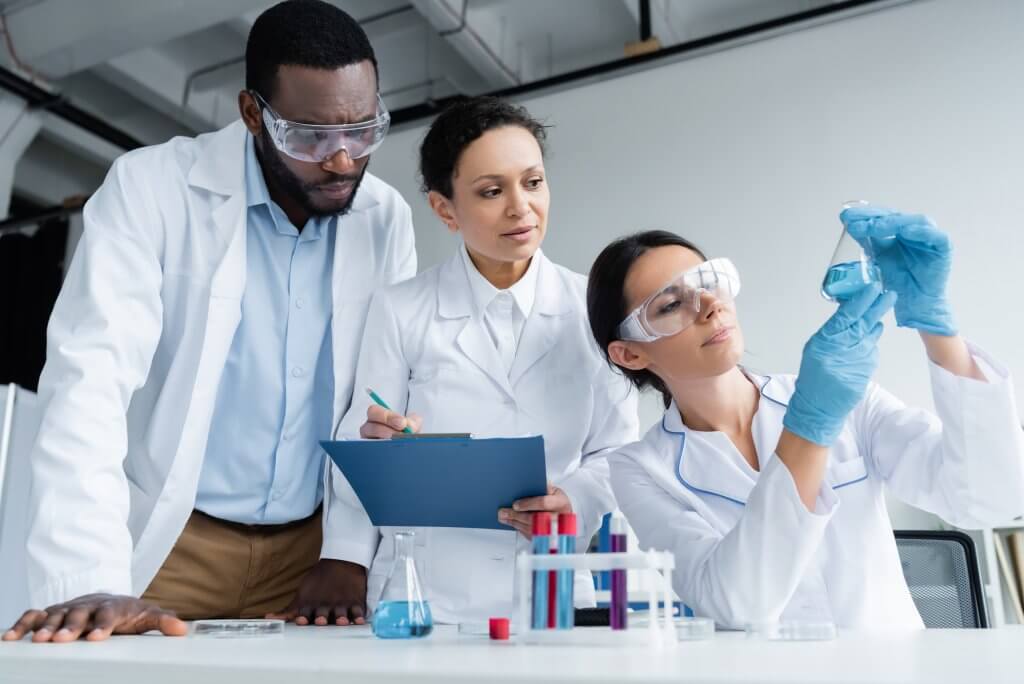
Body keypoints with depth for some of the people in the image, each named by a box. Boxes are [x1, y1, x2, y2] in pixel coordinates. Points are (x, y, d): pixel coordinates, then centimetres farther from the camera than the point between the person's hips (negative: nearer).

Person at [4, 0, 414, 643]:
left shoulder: (387, 218, -3)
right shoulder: (151, 187, -13)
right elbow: (90, 380, -20)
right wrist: (90, 582, -28)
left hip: (309, 544, 3)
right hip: (166, 542, -2)